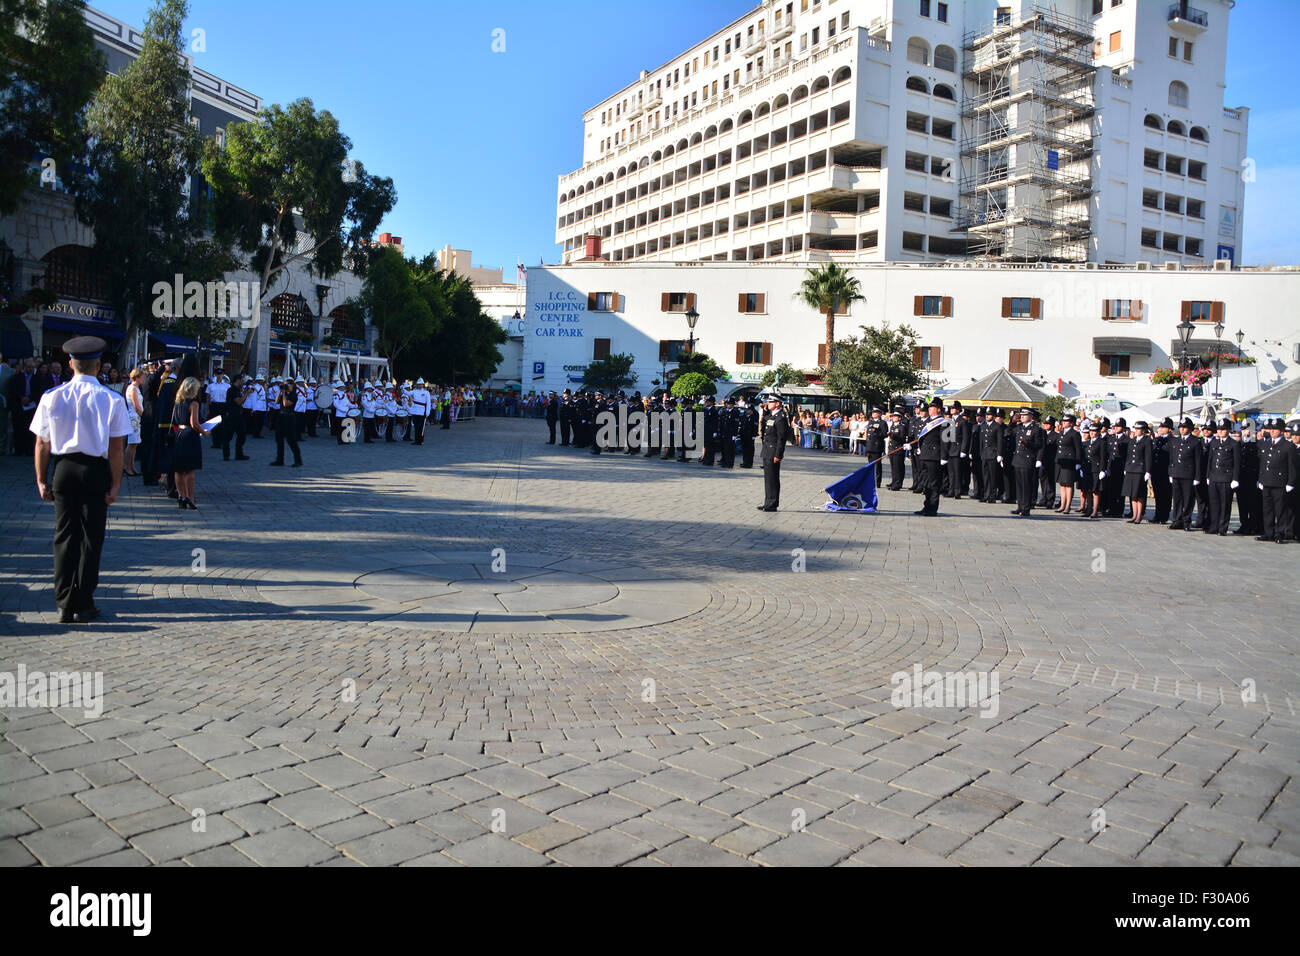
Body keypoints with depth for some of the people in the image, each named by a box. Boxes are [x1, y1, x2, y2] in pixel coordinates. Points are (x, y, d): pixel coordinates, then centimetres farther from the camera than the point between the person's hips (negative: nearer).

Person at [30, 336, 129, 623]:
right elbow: (116, 448, -9)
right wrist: (115, 484, -4)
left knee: (64, 537, 11)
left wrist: (42, 480, 9)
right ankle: (83, 606, 11)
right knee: (91, 538, 6)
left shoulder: (52, 397, -1)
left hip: (63, 470, 2)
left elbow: (42, 444, 1)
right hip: (96, 471, -2)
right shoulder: (111, 400, -8)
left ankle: (64, 605, 15)